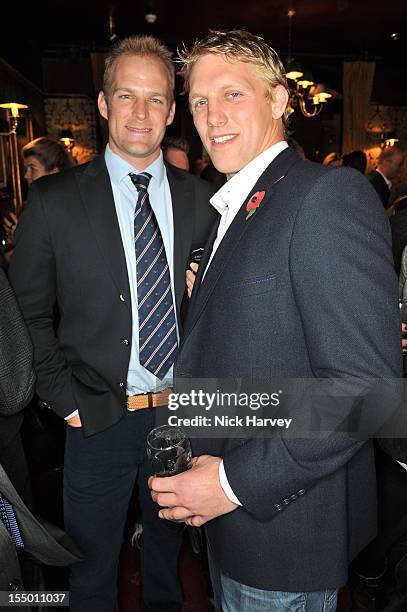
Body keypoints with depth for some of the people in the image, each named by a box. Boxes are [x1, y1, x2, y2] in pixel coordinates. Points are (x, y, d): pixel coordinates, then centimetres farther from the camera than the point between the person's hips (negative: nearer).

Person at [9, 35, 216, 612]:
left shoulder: (201, 199, 1)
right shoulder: (55, 199, -7)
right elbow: (28, 314, -2)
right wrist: (67, 400, -8)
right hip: (100, 419, -2)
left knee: (170, 555, 27)